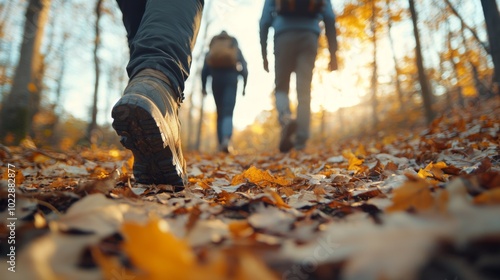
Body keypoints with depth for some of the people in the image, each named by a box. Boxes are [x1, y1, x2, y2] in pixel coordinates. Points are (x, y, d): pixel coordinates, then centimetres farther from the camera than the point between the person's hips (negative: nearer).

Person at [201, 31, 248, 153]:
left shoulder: (210, 51, 18)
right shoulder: (236, 49, 16)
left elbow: (205, 70, 5)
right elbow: (244, 70, 5)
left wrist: (203, 86, 5)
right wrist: (244, 86, 11)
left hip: (216, 80, 2)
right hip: (231, 79, -2)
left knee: (220, 113, 12)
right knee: (228, 113, -10)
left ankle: (221, 144, 9)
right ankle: (226, 139, -36)